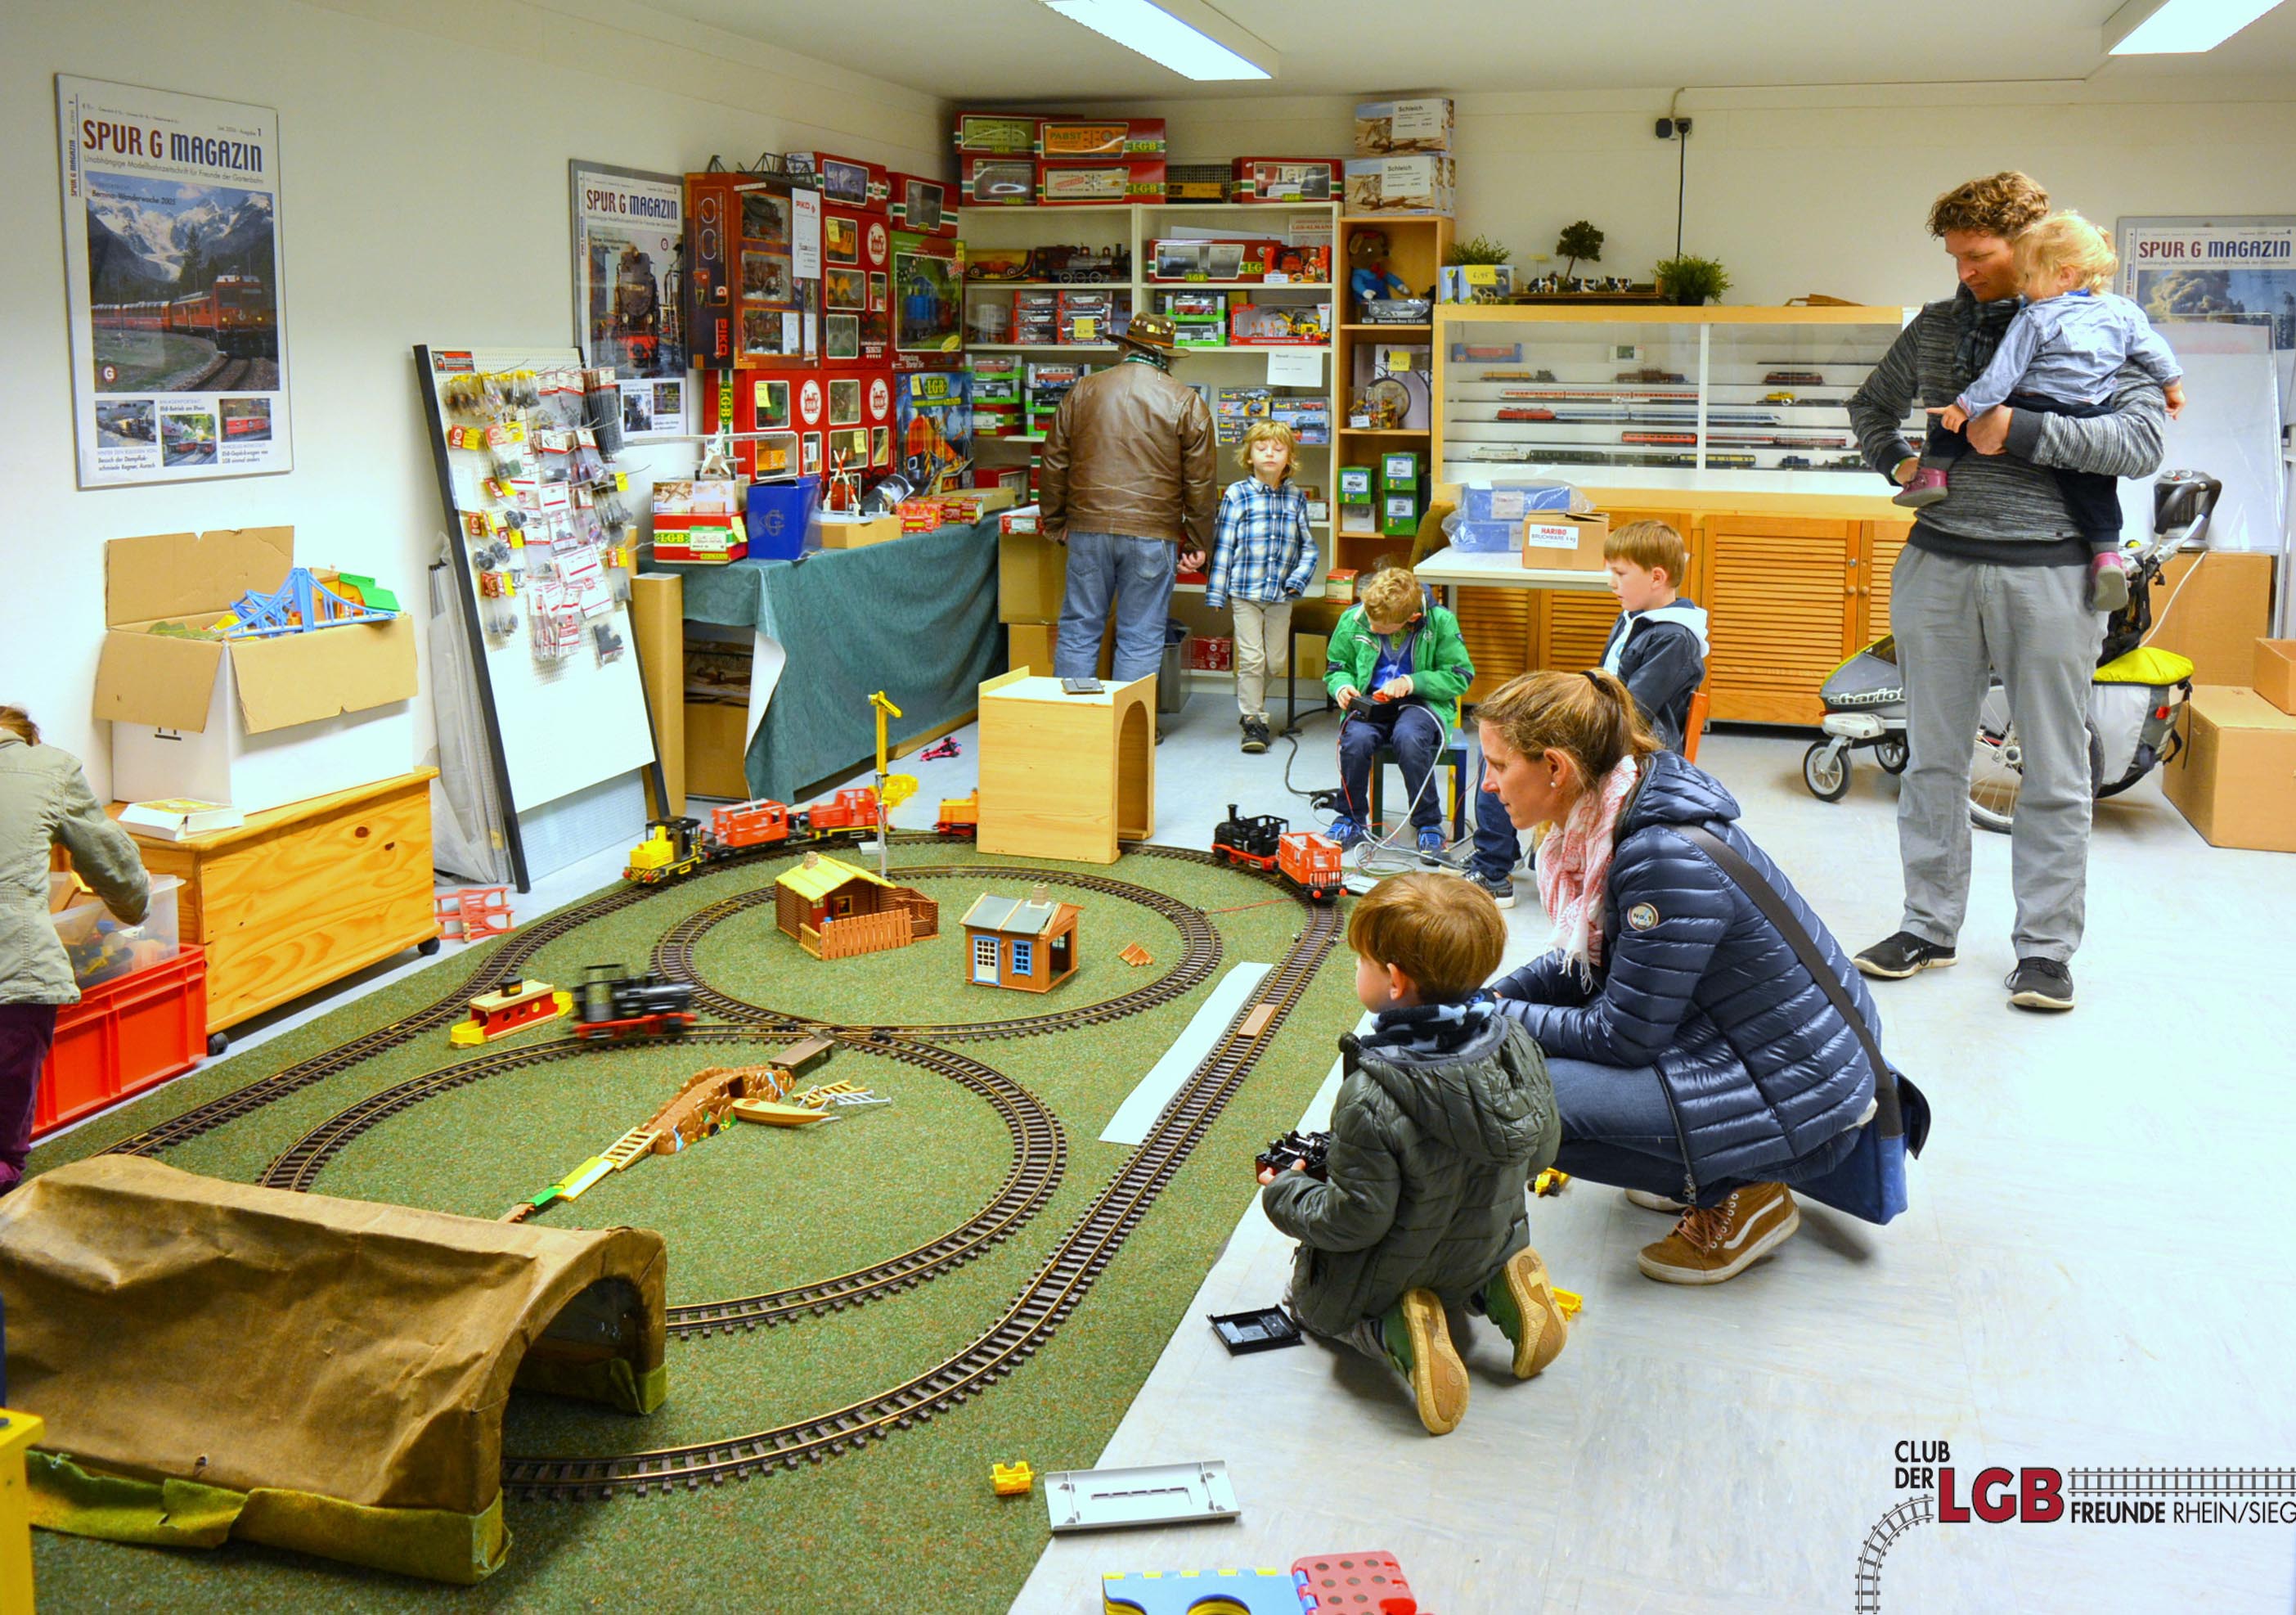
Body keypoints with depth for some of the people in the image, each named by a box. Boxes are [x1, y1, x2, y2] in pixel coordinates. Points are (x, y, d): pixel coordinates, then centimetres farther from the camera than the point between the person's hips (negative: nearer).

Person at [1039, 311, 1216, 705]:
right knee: (1140, 640, 5)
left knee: (1078, 631, 10)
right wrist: (1197, 544, 8)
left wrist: (1055, 523, 21)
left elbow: (1055, 463, 11)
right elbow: (1199, 481, 0)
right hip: (1152, 536, -2)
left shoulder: (1083, 391, 7)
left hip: (1088, 530, 2)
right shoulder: (1186, 403, 1)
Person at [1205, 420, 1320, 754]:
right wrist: (1216, 592, -4)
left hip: (1281, 593, 3)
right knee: (1251, 658, -4)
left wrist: (1298, 579, -5)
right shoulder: (1237, 494, -2)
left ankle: (1252, 699, 31)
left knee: (1277, 660, 6)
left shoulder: (1296, 498, 6)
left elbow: (1309, 547, 11)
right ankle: (1254, 720, 8)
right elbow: (1222, 544, -1)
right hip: (1245, 591, -3)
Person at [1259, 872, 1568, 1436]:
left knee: (1308, 1298, 27)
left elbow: (1355, 1220, -26)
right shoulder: (1517, 1049, -17)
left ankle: (1395, 1331, -4)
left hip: (1387, 1277, -5)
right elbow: (1539, 1153, -2)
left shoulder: (1371, 1100, -35)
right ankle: (1497, 1289, 6)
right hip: (1487, 1250, 6)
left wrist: (1284, 1195, -8)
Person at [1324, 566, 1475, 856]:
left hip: (1420, 702, -2)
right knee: (1355, 738, -32)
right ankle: (1352, 819, -7)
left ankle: (1429, 824, -16)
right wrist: (1341, 686, -11)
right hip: (1370, 702, 2)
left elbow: (1461, 676, -4)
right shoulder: (1352, 619, -3)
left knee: (1409, 737, -37)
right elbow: (1337, 667, 13)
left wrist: (1412, 682, -17)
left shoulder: (1439, 622, -10)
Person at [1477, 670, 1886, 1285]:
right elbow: (1591, 961, 13)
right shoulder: (1617, 815, -1)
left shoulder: (1668, 858, -28)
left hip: (1801, 1098, -10)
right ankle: (1711, 1166, 17)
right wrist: (1492, 998, 0)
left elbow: (1623, 1037, -21)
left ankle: (1739, 1199, -2)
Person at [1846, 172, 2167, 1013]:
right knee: (1932, 759, 8)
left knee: (2054, 772, 2)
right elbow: (1871, 403, 27)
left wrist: (2021, 432, -16)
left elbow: (2143, 443, -11)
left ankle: (2045, 946, 13)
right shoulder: (1936, 326, 11)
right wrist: (1894, 461, 8)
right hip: (1939, 566, 4)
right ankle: (1929, 926, 19)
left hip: (2049, 572, -3)